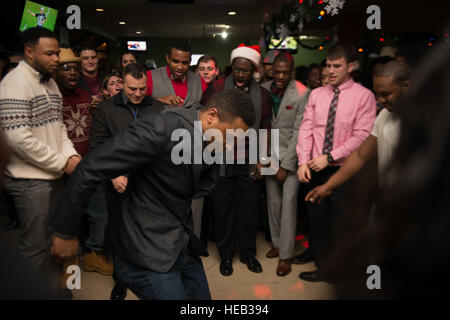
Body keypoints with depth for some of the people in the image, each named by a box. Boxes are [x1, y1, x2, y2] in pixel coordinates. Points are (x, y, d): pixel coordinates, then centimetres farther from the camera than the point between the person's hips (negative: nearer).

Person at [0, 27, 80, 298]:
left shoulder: (51, 82, 12)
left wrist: (71, 154, -1)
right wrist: (62, 163, -15)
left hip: (55, 175, 8)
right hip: (30, 179, -8)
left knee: (54, 239, 18)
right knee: (36, 246, 3)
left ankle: (55, 289, 35)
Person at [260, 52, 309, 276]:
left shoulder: (302, 93, -10)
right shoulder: (263, 90, 1)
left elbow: (299, 131, -12)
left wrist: (286, 165, -13)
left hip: (291, 156, -4)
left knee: (288, 201, -4)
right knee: (273, 201, 10)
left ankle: (285, 255, 7)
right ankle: (277, 244, 27)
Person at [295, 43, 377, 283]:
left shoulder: (363, 96, -7)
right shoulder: (316, 94, 6)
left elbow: (361, 136, -13)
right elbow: (306, 128, 2)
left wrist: (329, 157, -17)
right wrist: (303, 162, -9)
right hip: (315, 167, 4)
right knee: (315, 215, 14)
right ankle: (316, 252, 40)